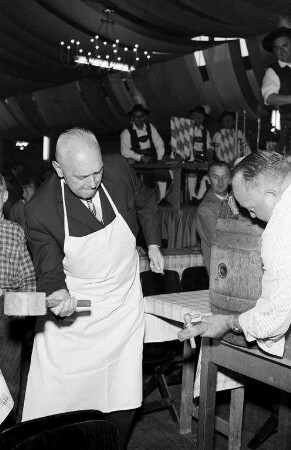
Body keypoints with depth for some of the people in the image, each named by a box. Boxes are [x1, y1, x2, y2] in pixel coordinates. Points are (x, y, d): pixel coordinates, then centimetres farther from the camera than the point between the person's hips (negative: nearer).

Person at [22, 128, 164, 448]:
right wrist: (57, 291, -33)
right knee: (55, 402, -1)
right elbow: (49, 268, -12)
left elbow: (146, 203, 11)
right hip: (71, 310, -2)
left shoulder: (118, 169, -12)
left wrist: (153, 245, 13)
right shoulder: (40, 209, -20)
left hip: (123, 305, 3)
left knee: (122, 404, 7)